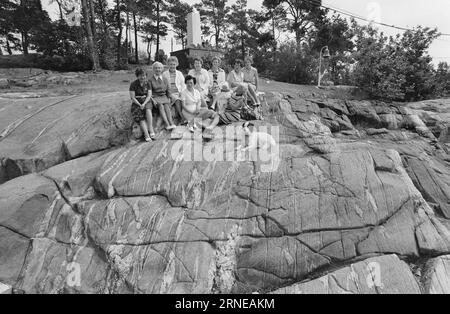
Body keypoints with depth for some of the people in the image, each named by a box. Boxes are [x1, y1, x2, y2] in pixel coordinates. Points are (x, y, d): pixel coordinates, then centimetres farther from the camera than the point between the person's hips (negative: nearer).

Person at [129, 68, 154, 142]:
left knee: (148, 109, -34)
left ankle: (151, 129, -37)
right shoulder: (133, 84, -1)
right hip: (137, 103, -1)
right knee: (140, 116, -27)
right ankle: (147, 135, -37)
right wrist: (140, 105, -15)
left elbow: (149, 95, 1)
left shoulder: (147, 83, 7)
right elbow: (132, 97, -4)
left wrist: (144, 104, -15)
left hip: (146, 101, 2)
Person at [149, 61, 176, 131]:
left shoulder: (165, 80, 16)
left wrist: (169, 99, 0)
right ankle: (167, 125, -43)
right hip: (155, 97, -3)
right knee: (161, 106, -31)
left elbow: (168, 91, 17)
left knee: (167, 105, -28)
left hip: (164, 96, 3)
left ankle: (171, 123, -43)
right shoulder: (150, 80, 5)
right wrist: (153, 100, -15)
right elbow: (149, 92, 0)